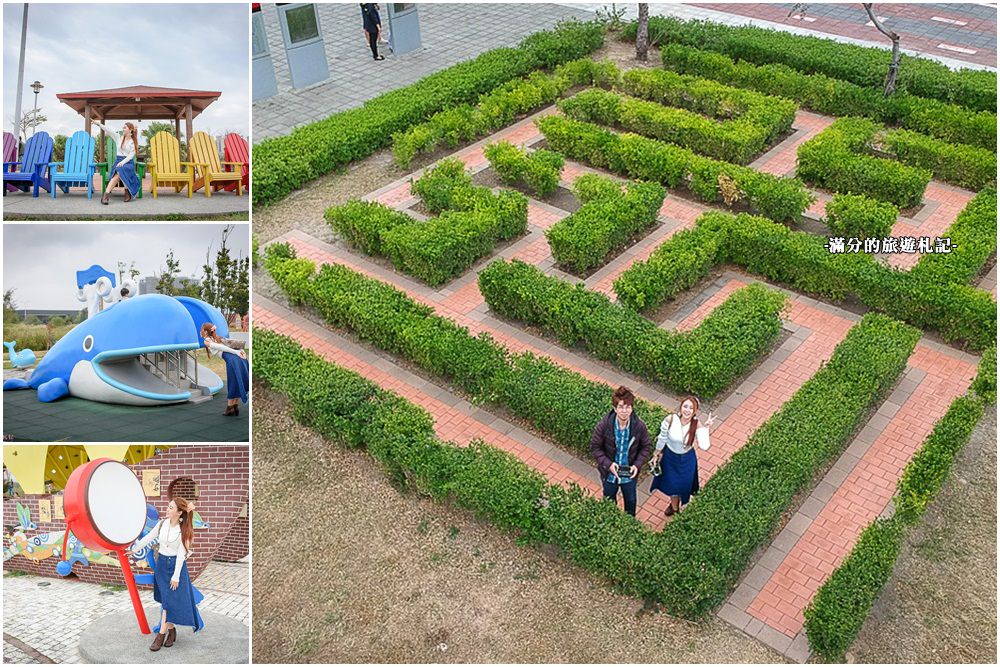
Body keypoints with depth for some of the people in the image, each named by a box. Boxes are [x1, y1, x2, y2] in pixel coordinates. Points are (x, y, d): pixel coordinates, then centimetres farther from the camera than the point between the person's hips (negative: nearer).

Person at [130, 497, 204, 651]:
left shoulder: (183, 530, -15)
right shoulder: (163, 523, -3)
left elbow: (181, 554, -14)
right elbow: (148, 538, 9)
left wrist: (176, 576, -14)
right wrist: (134, 550, 11)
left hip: (176, 565, -5)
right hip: (161, 563, 5)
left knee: (169, 601, -4)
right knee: (165, 600, 8)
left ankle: (161, 635, 0)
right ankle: (171, 630, 19)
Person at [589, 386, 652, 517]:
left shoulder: (639, 426, -23)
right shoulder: (603, 426, -27)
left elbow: (645, 447, -7)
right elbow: (595, 447, -14)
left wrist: (637, 465, -19)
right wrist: (608, 464, -25)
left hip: (629, 474, 1)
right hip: (609, 473, -1)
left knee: (630, 500, 28)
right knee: (609, 501, 27)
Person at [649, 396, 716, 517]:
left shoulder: (697, 426, -28)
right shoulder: (670, 420, -28)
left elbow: (704, 447, -40)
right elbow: (662, 438, -11)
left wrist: (705, 427, -43)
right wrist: (657, 454, 3)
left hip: (687, 459, 0)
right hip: (670, 456, 0)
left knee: (683, 484, 23)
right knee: (671, 482, 23)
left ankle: (678, 503, 60)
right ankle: (674, 505, 57)